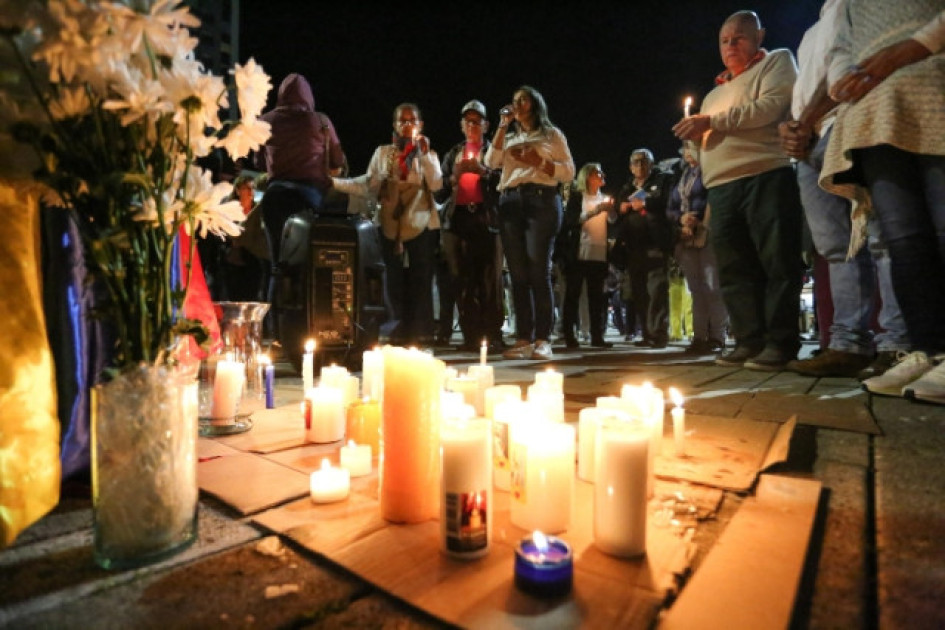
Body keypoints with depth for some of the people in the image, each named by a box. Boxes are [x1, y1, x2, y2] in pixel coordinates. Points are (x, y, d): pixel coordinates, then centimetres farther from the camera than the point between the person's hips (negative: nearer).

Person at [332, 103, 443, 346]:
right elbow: (368, 185, 4)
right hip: (391, 224, 1)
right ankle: (399, 332, 13)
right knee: (395, 280, 4)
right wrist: (333, 182, -5)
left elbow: (436, 184, -7)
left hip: (422, 223, -1)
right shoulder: (383, 152, 12)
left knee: (420, 280, 0)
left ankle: (421, 333, 8)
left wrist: (424, 153, -11)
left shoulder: (428, 154, 10)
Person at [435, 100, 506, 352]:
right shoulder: (452, 154, 24)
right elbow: (439, 194, 16)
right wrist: (454, 176, -1)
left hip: (486, 220, -3)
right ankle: (470, 336, 1)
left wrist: (483, 171, -10)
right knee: (462, 282, -2)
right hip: (457, 221, 3)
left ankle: (492, 336, -7)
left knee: (490, 281, -10)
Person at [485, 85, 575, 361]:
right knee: (518, 273, -2)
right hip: (510, 203, 4)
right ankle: (523, 339, -1)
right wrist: (503, 125, 7)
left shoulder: (552, 134, 16)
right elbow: (491, 162, 7)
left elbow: (568, 172, 7)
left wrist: (539, 162, -5)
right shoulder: (508, 137, 26)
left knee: (538, 271, -12)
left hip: (542, 201, -4)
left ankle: (542, 339, -11)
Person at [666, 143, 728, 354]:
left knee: (712, 287, -10)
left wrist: (701, 224, -15)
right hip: (686, 238, 6)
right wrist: (681, 218, -4)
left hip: (708, 235, -6)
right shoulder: (681, 176, 22)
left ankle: (717, 337, -9)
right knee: (696, 289, 4)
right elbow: (670, 209, 17)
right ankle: (700, 337, 5)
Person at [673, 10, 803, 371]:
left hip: (765, 177, -6)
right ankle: (749, 341, 5)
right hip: (721, 188, 6)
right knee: (734, 270, 1)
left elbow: (770, 107, -6)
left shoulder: (776, 62, 12)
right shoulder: (715, 94, 30)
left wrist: (712, 122, -7)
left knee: (776, 264, -7)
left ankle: (780, 343, -3)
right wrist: (696, 134, 8)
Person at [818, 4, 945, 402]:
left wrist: (909, 48, -9)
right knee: (903, 240, -10)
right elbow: (841, 52, 24)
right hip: (872, 115, 4)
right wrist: (845, 82, 2)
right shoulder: (856, 8, 35)